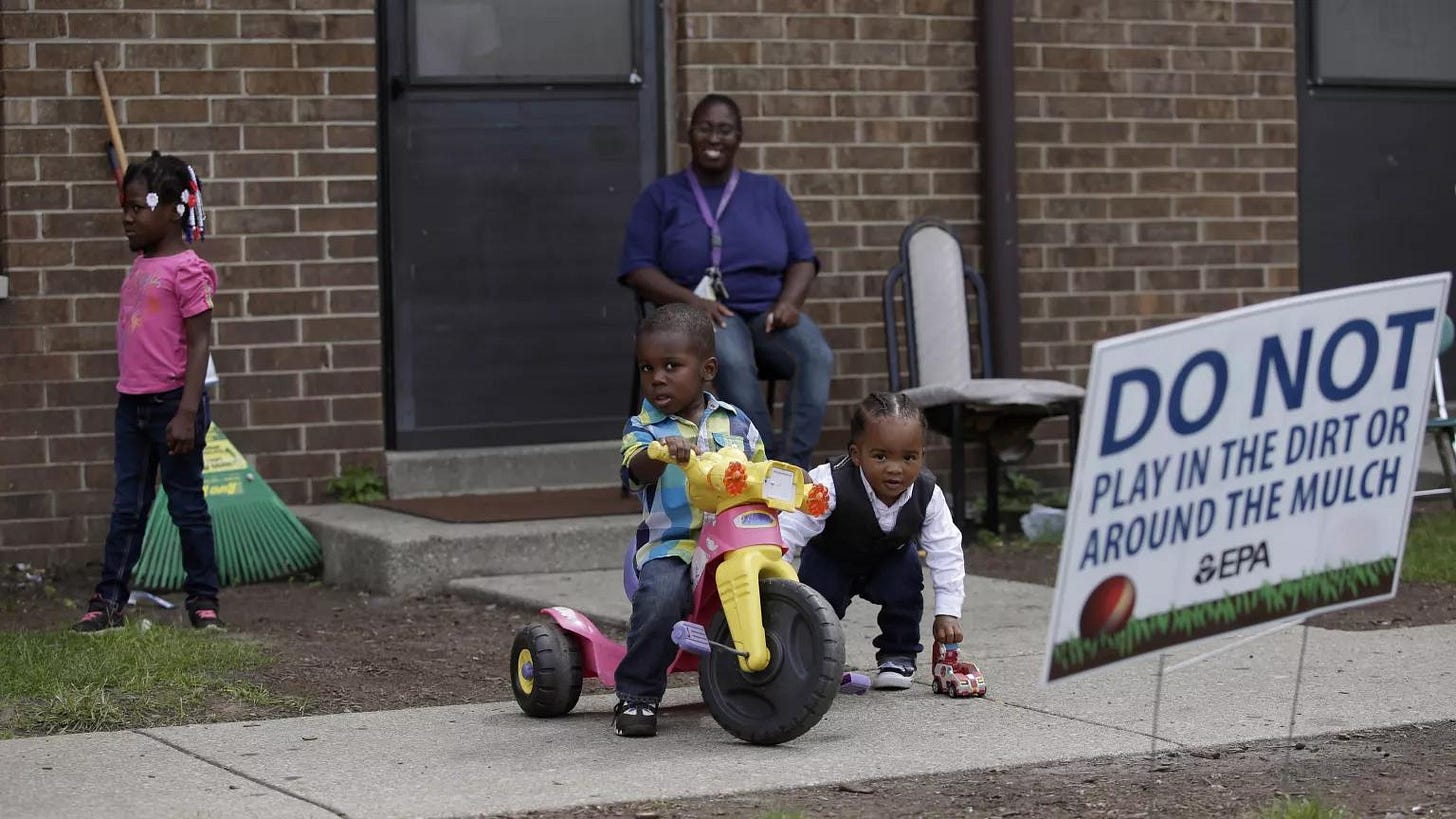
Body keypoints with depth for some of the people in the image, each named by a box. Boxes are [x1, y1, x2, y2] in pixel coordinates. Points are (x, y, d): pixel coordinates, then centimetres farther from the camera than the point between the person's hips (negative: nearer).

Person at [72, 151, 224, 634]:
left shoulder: (186, 270, -13)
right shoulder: (141, 265, 11)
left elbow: (199, 342, -16)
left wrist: (186, 414, -21)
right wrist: (129, 393, 18)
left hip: (171, 403, -8)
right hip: (132, 403, 8)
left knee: (187, 504, 2)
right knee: (127, 507, 9)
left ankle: (203, 600, 11)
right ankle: (109, 600, 12)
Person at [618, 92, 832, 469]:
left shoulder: (768, 191, 18)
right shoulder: (661, 196, 10)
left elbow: (803, 259, 14)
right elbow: (637, 269, 2)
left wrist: (789, 301, -10)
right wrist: (690, 301, -17)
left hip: (768, 308, 3)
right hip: (704, 311, -3)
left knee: (818, 356, -32)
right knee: (733, 360, -39)